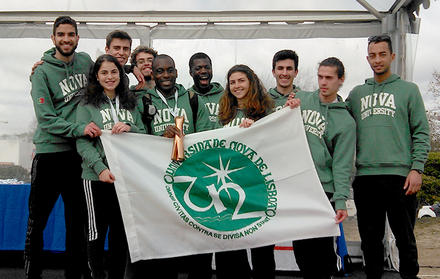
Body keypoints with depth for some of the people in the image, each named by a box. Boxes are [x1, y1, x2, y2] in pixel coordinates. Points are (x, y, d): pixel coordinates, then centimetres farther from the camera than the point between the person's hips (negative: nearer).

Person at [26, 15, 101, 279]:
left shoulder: (86, 60, 8)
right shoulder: (42, 72, -5)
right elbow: (46, 119, -14)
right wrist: (79, 128, -26)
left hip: (79, 151, 4)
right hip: (49, 151, -3)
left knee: (77, 220, 11)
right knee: (37, 220, 4)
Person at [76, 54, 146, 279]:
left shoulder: (130, 104, 13)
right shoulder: (87, 105, 0)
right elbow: (82, 143, -8)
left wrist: (129, 129, -9)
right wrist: (100, 168, -20)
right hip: (97, 176, -4)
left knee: (121, 231, 10)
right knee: (97, 229, 2)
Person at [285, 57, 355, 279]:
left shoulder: (345, 122, 3)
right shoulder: (301, 99, 11)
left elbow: (342, 165, -2)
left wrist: (341, 200, -13)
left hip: (323, 189, -2)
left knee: (322, 247, -1)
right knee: (300, 247, 8)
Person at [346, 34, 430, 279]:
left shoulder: (408, 90, 7)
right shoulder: (356, 94, 15)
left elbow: (421, 133, 2)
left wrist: (417, 168, -8)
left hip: (399, 175, -3)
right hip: (364, 176, 3)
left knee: (405, 237, 3)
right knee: (370, 238, 10)